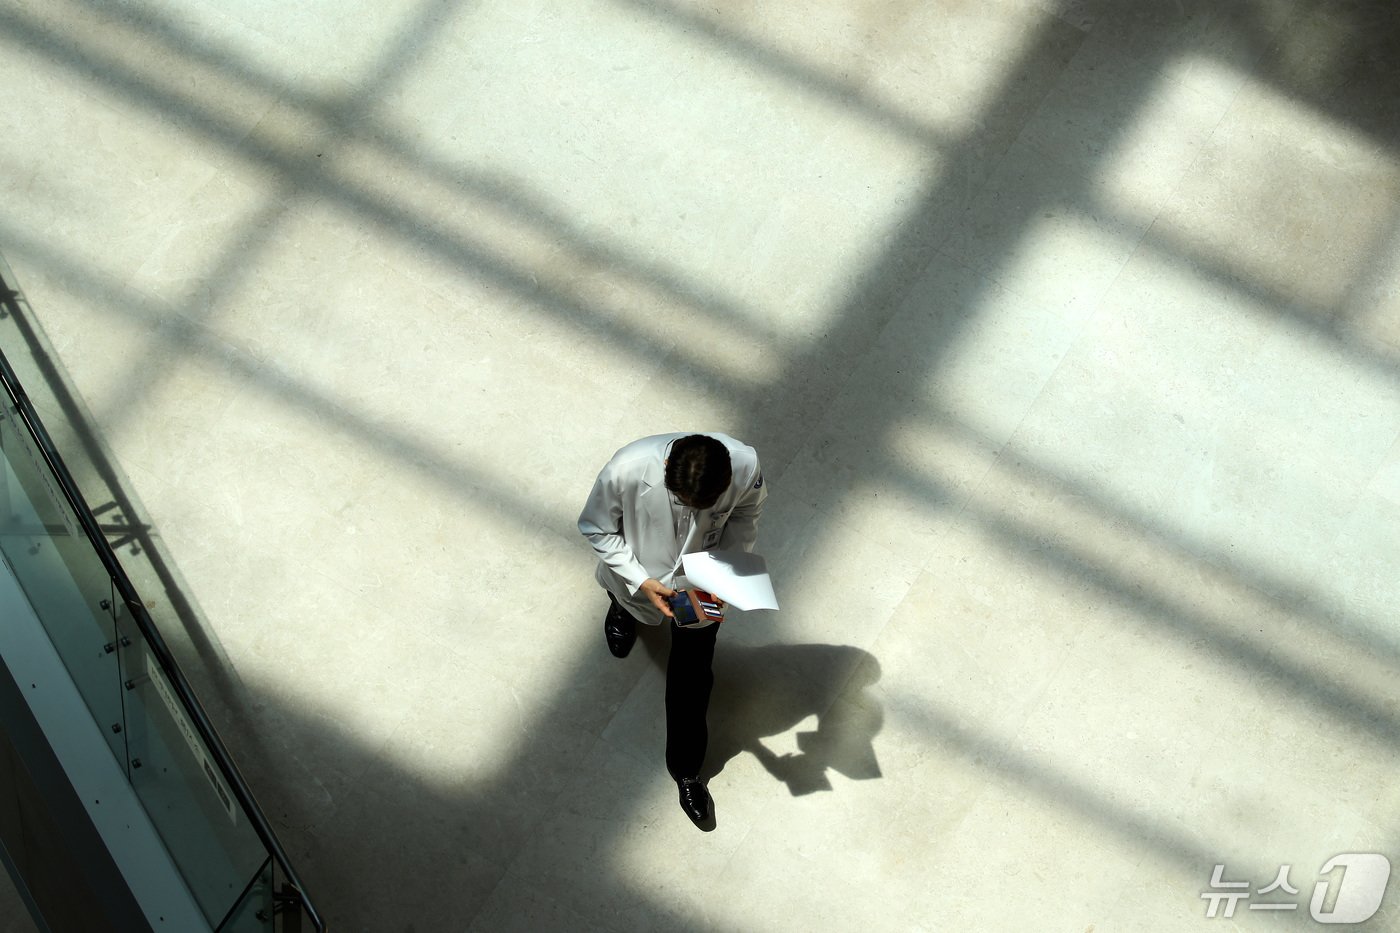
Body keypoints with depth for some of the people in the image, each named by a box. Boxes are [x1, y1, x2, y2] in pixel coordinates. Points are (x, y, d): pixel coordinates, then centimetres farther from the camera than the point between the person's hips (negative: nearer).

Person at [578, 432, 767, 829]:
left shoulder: (745, 465, -37)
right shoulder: (627, 469, -41)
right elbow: (595, 528, -20)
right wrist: (640, 581, -29)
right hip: (639, 577, 0)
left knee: (692, 680, 13)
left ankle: (686, 771, 38)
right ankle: (624, 610, 74)